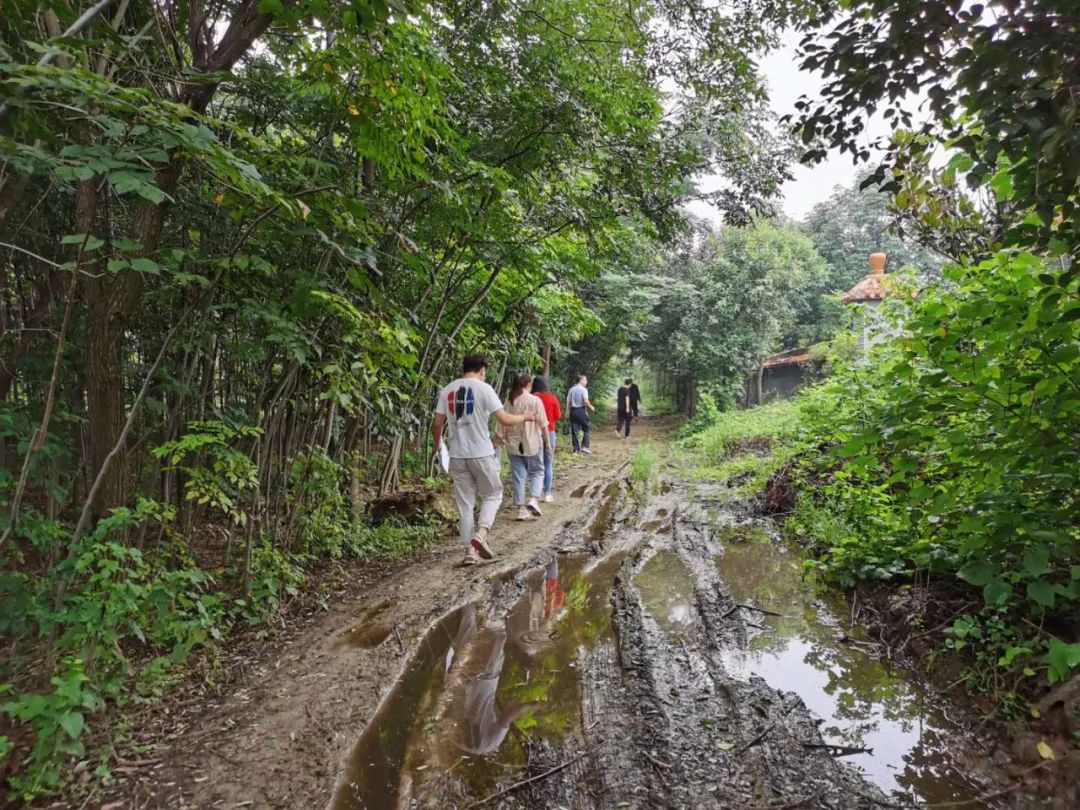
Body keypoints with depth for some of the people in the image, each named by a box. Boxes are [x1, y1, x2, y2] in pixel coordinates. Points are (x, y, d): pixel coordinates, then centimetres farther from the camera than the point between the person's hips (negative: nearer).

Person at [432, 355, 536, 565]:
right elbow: (504, 420, -10)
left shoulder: (448, 390, 6)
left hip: (457, 455, 4)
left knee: (465, 503, 11)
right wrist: (524, 417, 8)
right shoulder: (484, 388, -7)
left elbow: (437, 424, 6)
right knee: (492, 494, 14)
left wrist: (438, 443, 25)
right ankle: (481, 534, -5)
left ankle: (470, 550, 11)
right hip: (482, 454, -4)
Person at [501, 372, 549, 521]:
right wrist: (547, 441, 2)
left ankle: (522, 509, 9)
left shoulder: (509, 401, 1)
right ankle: (534, 499, -6)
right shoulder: (535, 400, -9)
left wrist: (505, 439, 18)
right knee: (537, 472, 14)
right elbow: (543, 424, -8)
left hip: (514, 444, 3)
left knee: (519, 476, 8)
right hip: (532, 443, -3)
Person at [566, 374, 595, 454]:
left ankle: (576, 448, 8)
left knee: (574, 430, 6)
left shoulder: (571, 389, 9)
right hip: (581, 410, -5)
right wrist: (591, 407, -2)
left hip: (573, 411, 5)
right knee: (586, 429, 7)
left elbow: (568, 401, 8)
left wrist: (568, 411, 14)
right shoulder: (584, 389, -7)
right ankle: (584, 446, -1)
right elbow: (585, 401, -17)